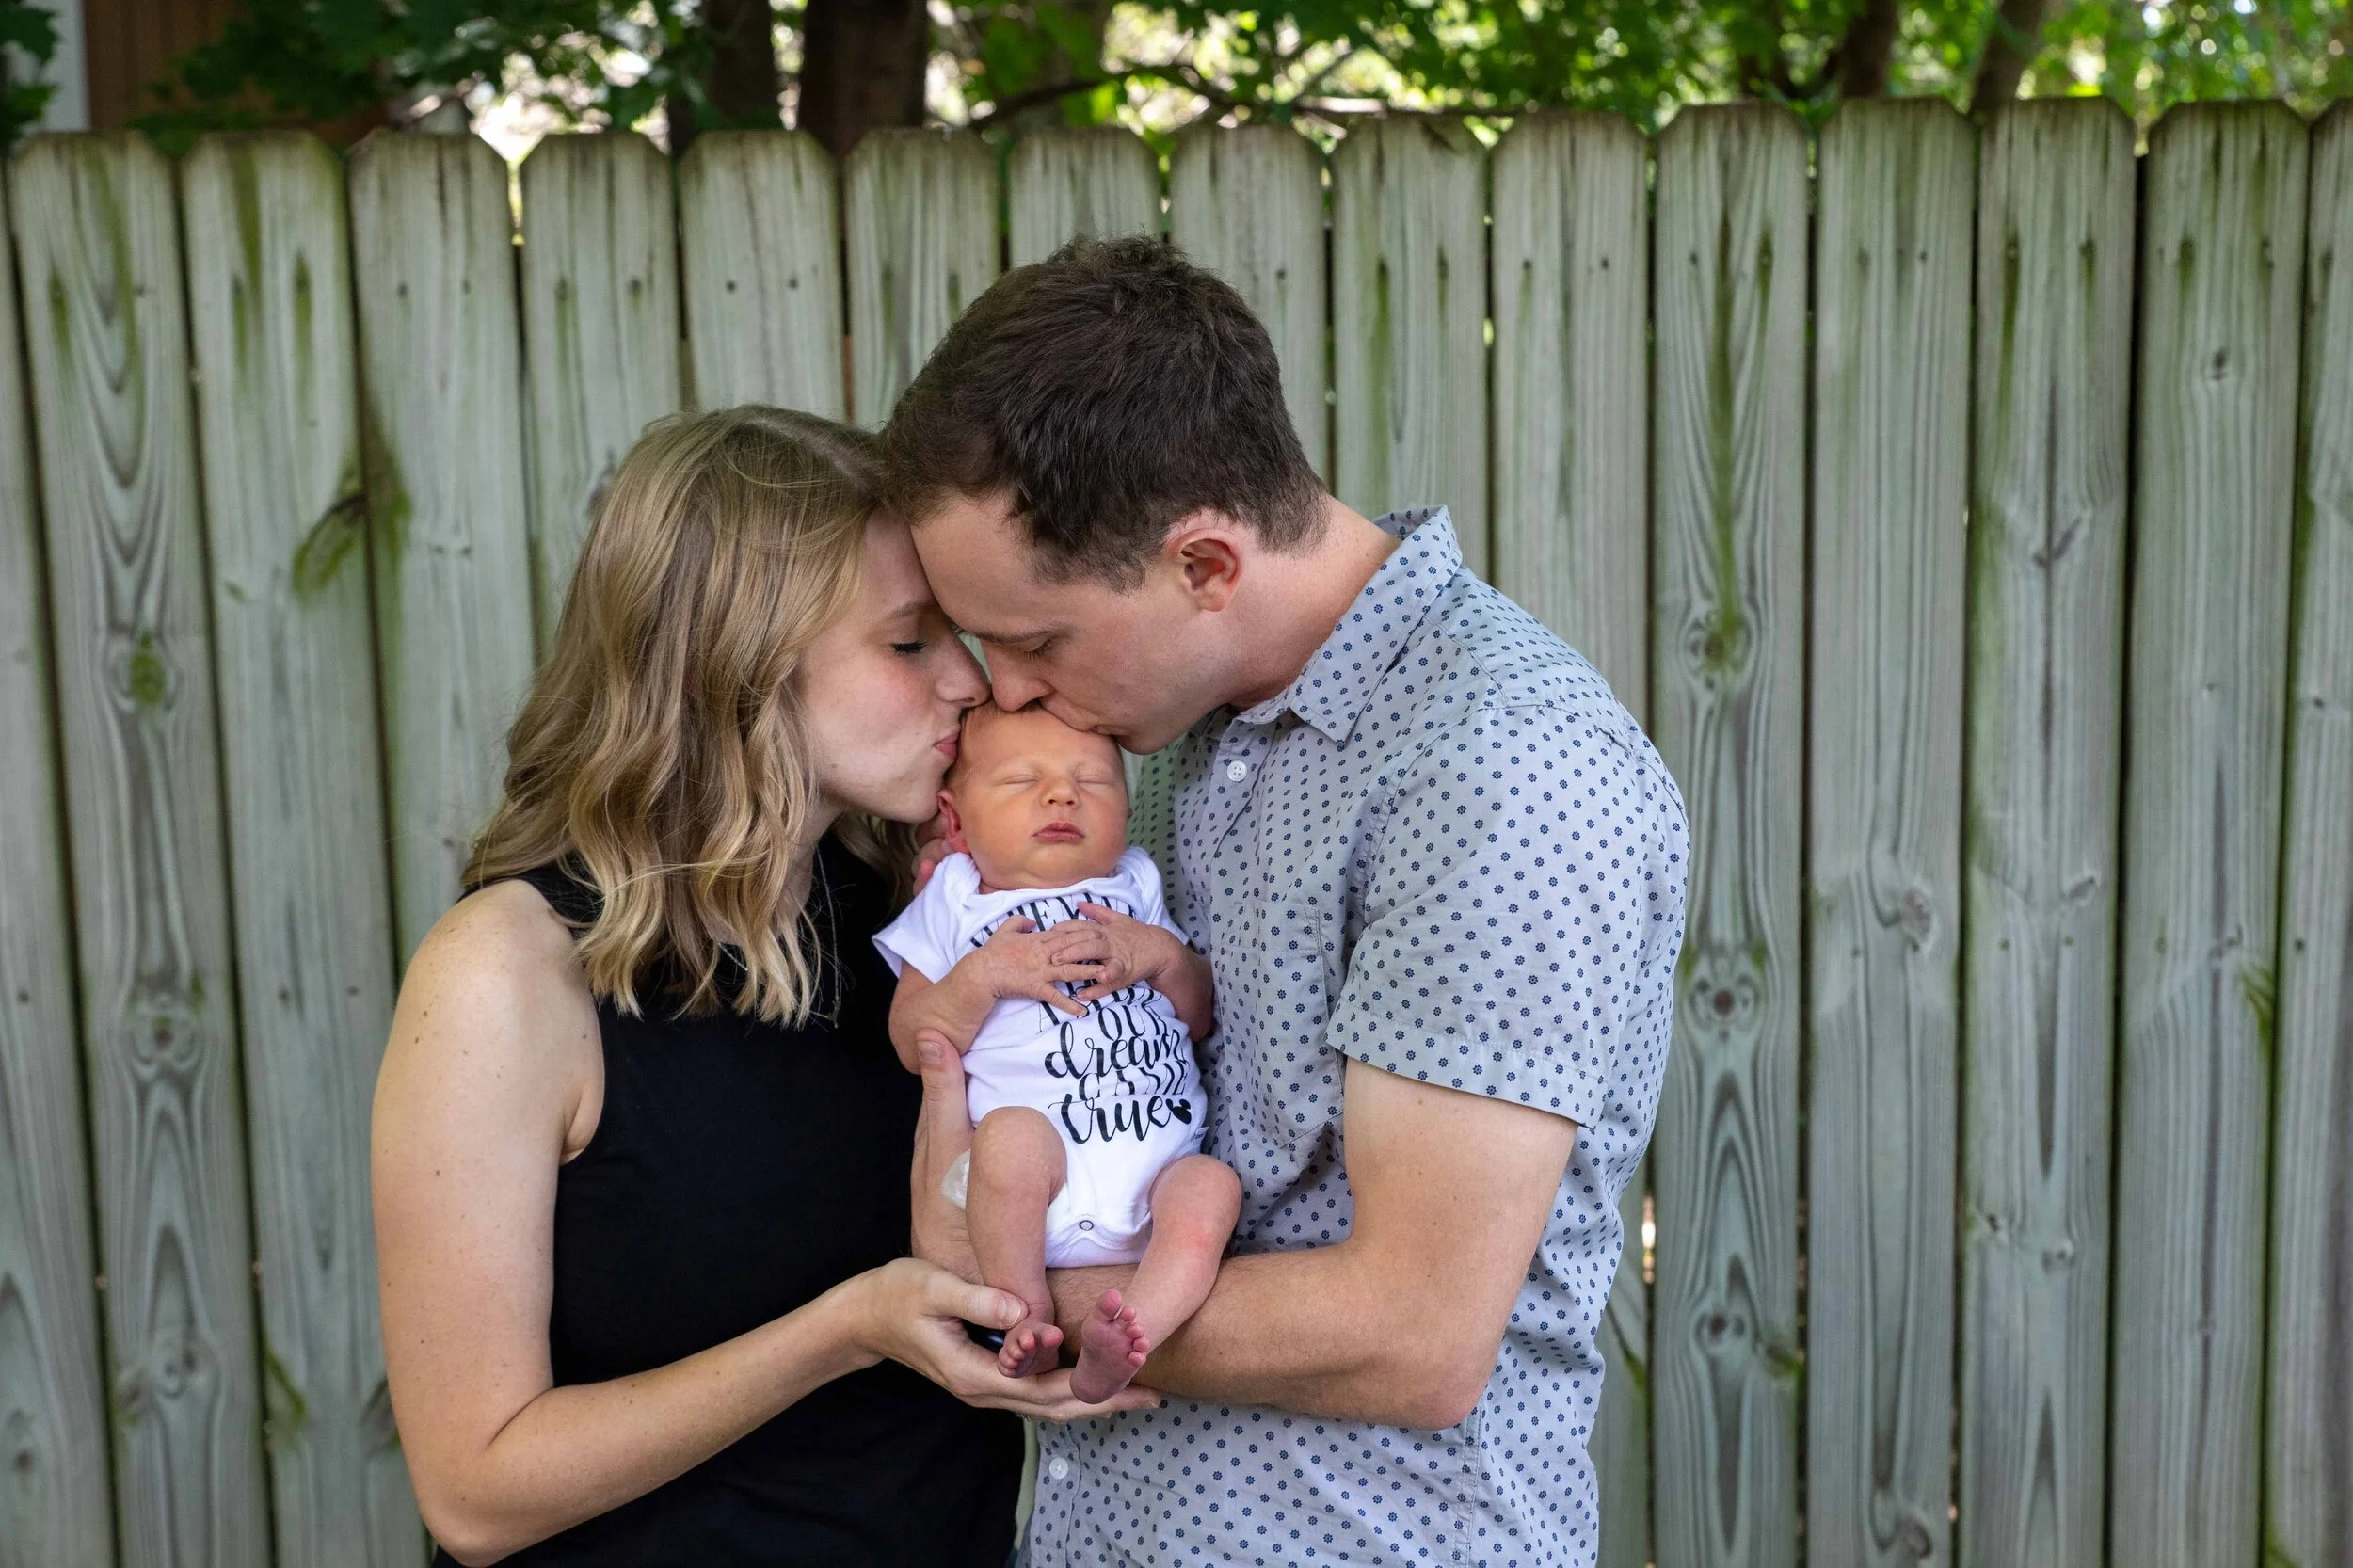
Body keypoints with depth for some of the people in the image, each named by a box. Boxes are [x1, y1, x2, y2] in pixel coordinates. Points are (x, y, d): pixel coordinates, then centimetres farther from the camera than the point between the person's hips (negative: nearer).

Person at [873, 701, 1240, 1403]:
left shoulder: (1134, 886, 24)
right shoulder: (955, 902, 16)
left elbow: (1205, 1018, 21)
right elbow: (912, 1043, 7)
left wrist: (1164, 955, 1)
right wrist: (983, 975, -8)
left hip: (1155, 1173, 3)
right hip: (1037, 1189, -2)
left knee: (1211, 1185, -29)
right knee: (1013, 1133, -35)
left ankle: (1106, 1358, -38)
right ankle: (1027, 1313, -16)